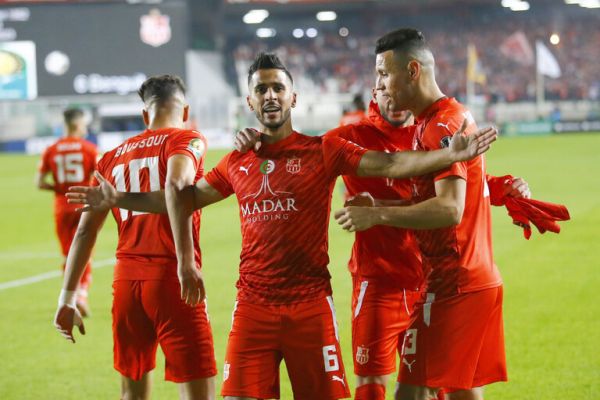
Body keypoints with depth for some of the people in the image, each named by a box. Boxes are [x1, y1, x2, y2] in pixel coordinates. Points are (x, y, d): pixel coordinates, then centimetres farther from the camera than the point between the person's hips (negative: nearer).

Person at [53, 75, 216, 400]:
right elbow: (176, 186, -21)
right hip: (170, 278, -5)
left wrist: (66, 298, 14)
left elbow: (86, 230, 13)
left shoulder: (113, 157, 17)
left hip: (126, 280, 6)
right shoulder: (187, 140, 1)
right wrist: (187, 262, -28)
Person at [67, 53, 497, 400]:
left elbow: (387, 165, -8)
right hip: (253, 306, 3)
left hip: (310, 304, -3)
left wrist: (451, 154, -19)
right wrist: (118, 199, 19)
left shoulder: (323, 151, 0)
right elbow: (186, 198, 21)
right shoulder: (237, 163, 11)